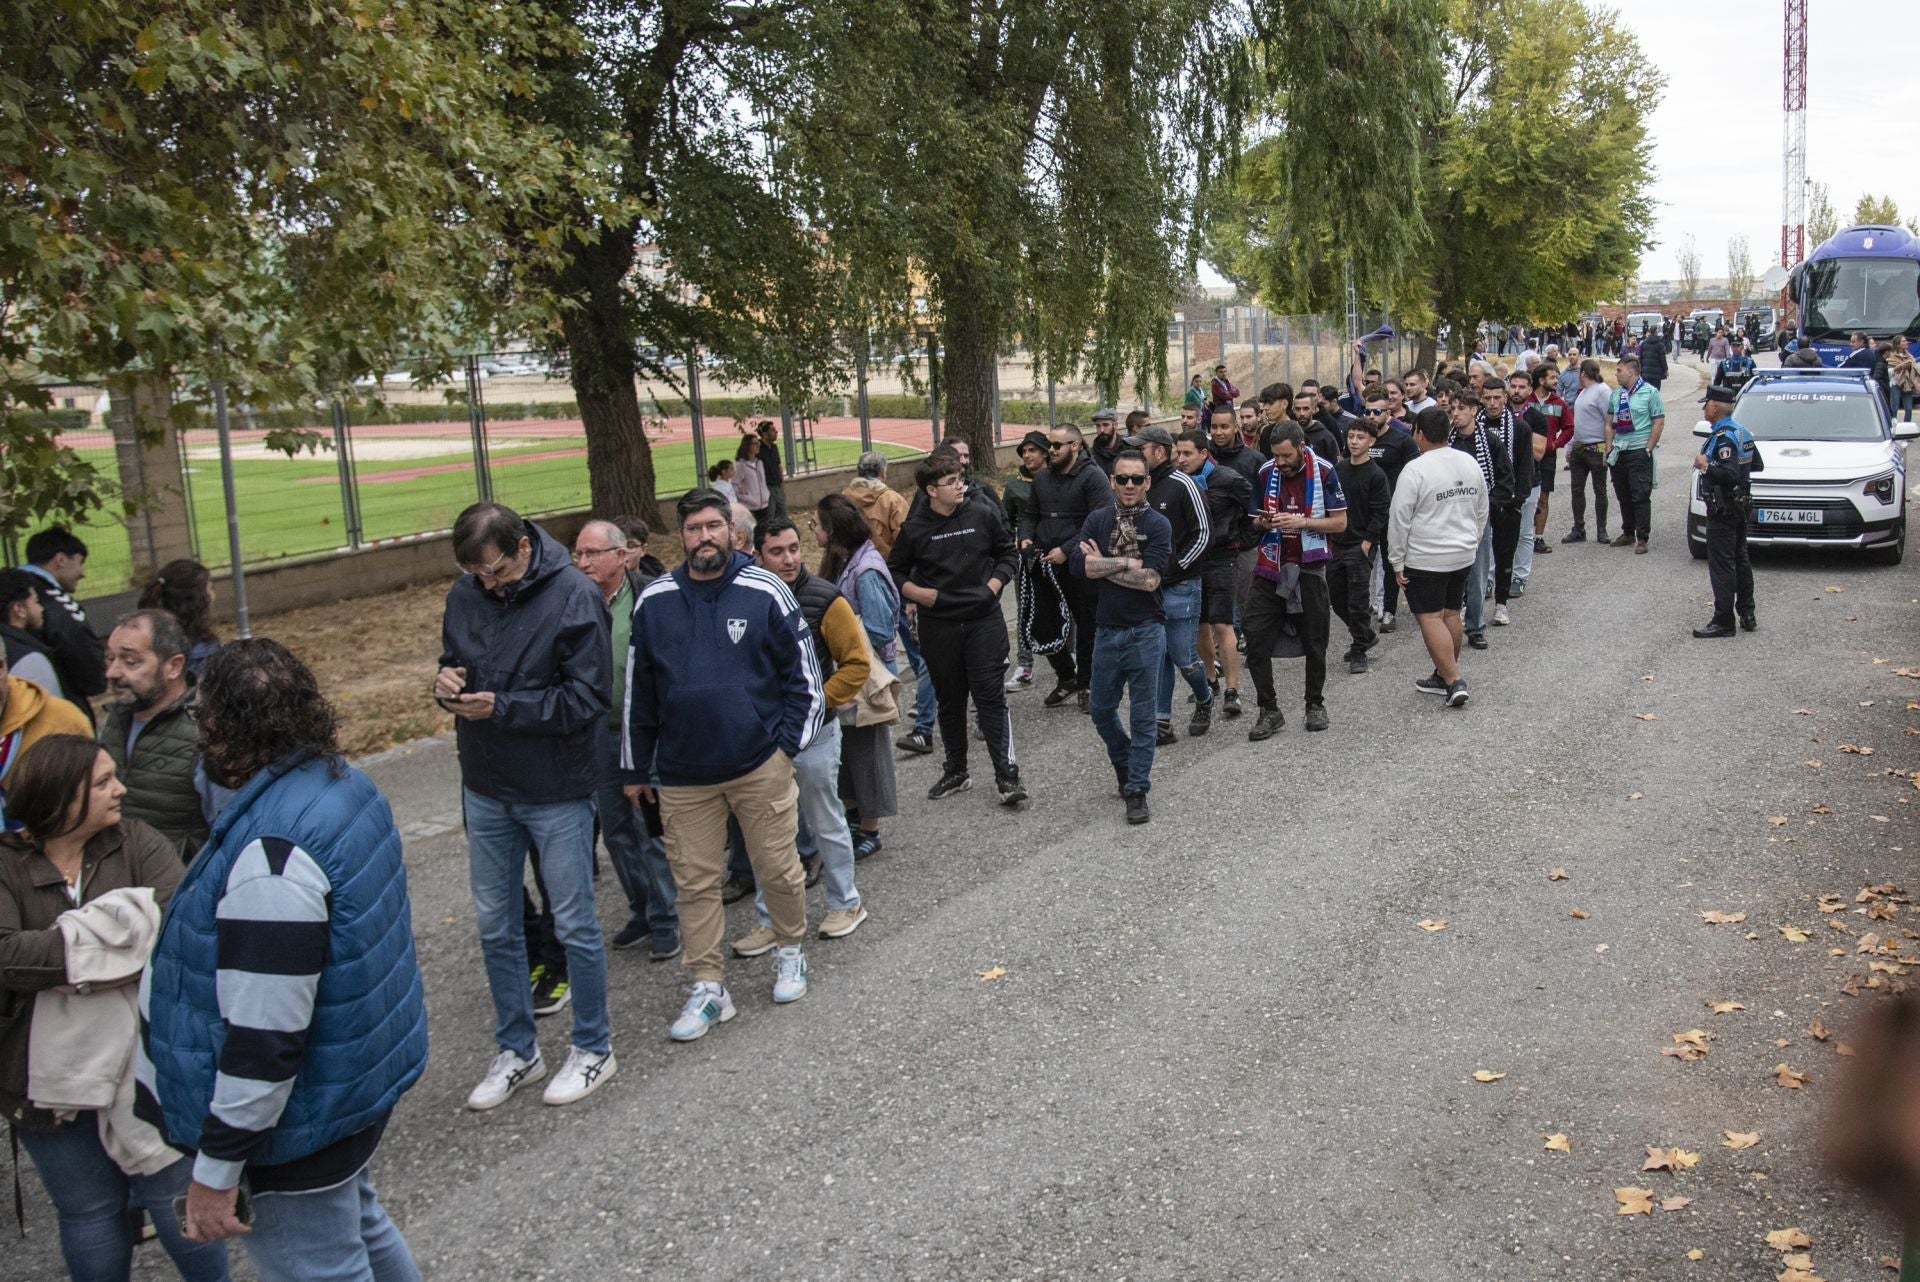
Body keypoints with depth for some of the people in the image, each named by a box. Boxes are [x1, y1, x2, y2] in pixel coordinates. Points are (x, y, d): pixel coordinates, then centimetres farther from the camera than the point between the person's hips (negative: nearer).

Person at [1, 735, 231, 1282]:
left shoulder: (134, 842, -3)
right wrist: (116, 940, -22)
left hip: (147, 1062, 0)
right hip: (53, 1080, 0)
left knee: (179, 1203, 9)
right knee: (89, 1217, 15)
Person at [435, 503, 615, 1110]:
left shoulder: (574, 597, -16)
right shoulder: (465, 595, 0)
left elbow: (588, 696, -18)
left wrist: (502, 707, -25)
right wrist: (447, 684, -10)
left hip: (557, 792, -5)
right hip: (486, 788, 6)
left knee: (574, 924, 7)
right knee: (495, 926, 15)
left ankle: (593, 1048, 25)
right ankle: (517, 1050, 31)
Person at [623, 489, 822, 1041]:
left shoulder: (765, 592, -5)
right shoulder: (654, 602, 3)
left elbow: (802, 671, 2)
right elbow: (638, 688, 10)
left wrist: (788, 742, -5)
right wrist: (636, 767, 11)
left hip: (760, 765, -2)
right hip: (683, 773, 2)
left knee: (778, 869, 8)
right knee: (695, 881, 6)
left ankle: (789, 952, 33)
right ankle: (708, 988, 18)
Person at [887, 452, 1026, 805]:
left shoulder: (983, 516, -3)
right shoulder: (915, 529, -4)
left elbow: (1006, 553, 10)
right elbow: (895, 573, 8)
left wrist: (993, 585, -4)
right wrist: (919, 593, -8)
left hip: (984, 621, -1)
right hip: (938, 627, 1)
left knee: (990, 696, -3)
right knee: (950, 700, 13)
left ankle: (1006, 774, 1)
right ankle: (956, 770, 26)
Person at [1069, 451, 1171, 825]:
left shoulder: (1158, 525, -6)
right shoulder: (1097, 520, 4)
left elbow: (1150, 580, -17)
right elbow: (1080, 565, -10)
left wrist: (1102, 563, -10)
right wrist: (1129, 562, -13)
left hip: (1146, 632, -4)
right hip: (1107, 629, 4)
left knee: (1142, 715, 2)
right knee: (1102, 711, 15)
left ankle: (1137, 790, 12)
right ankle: (1127, 767, 39)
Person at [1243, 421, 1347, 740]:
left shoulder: (1323, 472, -7)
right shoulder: (1266, 473, 2)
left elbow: (1339, 522, -6)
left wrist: (1301, 522, -19)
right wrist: (1264, 522, -12)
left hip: (1309, 568, -2)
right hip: (1271, 567, 2)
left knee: (1314, 641, 9)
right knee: (1256, 637, -7)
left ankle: (1315, 704, 27)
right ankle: (1269, 710, 4)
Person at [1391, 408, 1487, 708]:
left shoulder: (1415, 470, -17)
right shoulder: (1470, 463, 4)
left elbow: (1400, 520, -15)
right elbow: (1482, 512, 14)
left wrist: (1397, 561, -7)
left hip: (1425, 559, -7)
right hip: (1463, 555, 7)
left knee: (1430, 618, -3)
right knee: (1451, 613, 16)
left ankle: (1454, 681, -9)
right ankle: (1444, 675, 26)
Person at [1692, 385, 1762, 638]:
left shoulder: (1723, 437, -20)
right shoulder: (1742, 432, 10)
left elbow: (1730, 475, -29)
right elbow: (1758, 466, 18)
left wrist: (1706, 465, -18)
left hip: (1723, 510, -10)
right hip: (1740, 505, 10)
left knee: (1721, 565, -7)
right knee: (1740, 560, 17)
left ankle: (1723, 621, -6)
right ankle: (1747, 614, 24)